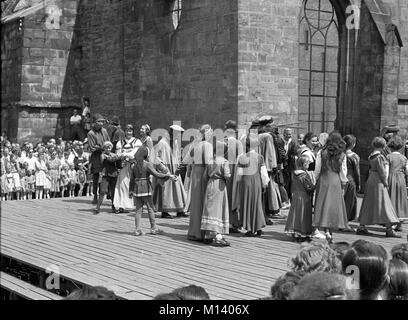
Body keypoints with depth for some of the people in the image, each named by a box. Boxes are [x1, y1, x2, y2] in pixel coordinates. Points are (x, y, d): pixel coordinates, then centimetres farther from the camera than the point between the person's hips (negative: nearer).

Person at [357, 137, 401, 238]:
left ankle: (361, 227, 12)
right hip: (378, 181, -9)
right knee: (383, 204, -6)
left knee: (368, 204, 11)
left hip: (371, 179, 9)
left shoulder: (371, 156, 10)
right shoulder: (379, 157, -16)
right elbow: (381, 171, -17)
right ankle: (389, 229, -6)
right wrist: (385, 182, -6)